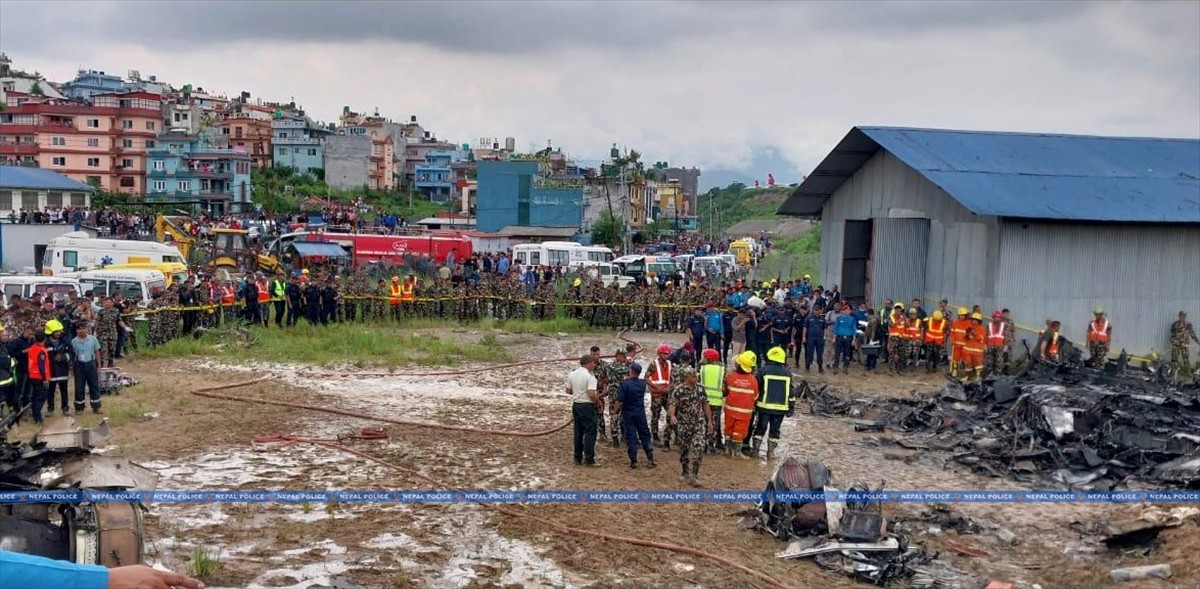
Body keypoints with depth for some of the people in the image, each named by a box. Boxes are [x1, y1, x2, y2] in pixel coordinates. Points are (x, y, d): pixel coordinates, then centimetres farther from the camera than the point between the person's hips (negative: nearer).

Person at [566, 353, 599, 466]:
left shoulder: (572, 374, 5)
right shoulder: (590, 376, -18)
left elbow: (568, 391, 11)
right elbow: (591, 394, -25)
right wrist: (598, 401, -7)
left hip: (576, 405, 7)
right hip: (587, 406, -7)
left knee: (578, 432, 15)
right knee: (590, 432, 0)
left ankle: (578, 457, 21)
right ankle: (589, 459, 1)